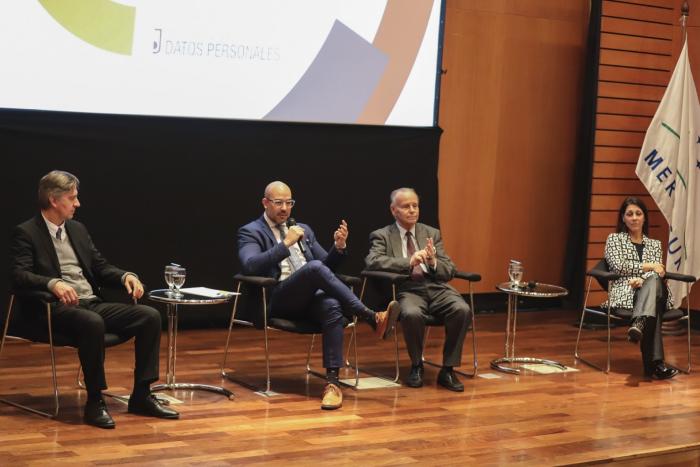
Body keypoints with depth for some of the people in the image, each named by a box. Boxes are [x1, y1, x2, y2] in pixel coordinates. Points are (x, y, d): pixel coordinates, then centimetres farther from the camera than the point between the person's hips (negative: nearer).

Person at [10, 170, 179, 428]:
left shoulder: (77, 229, 20)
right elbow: (18, 275, -15)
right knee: (92, 323, -39)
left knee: (150, 316, -12)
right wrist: (53, 283, -33)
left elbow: (100, 266, 22)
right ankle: (95, 401, -27)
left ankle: (141, 395, -8)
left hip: (92, 303, 7)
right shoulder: (26, 233, -2)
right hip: (57, 308, -7)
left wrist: (126, 276, 0)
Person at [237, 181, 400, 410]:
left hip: (310, 296, 5)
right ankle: (372, 318, -35)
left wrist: (339, 247, 1)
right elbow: (251, 266, -13)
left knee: (332, 306, -33)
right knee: (315, 267, -33)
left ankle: (332, 381, -37)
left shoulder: (303, 230, 25)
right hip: (277, 299, -5)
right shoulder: (251, 232, 8)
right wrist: (285, 244, -18)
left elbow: (328, 266, 22)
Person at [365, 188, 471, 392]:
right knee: (411, 314, -37)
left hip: (436, 288, 3)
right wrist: (409, 262, -22)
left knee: (462, 310, -27)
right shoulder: (382, 236, 9)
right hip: (406, 290, -3)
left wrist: (433, 262, -10)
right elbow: (372, 261, -11)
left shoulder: (432, 234, 19)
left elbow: (449, 272, 13)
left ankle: (447, 369, -14)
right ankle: (416, 366, -11)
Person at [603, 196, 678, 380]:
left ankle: (639, 324, -64)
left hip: (653, 292, 3)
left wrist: (642, 279, -13)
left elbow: (658, 273, 9)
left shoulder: (655, 244, 26)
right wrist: (647, 267, -2)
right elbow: (618, 266, 0)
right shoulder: (614, 239, 17)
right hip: (624, 292, -3)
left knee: (654, 282, -39)